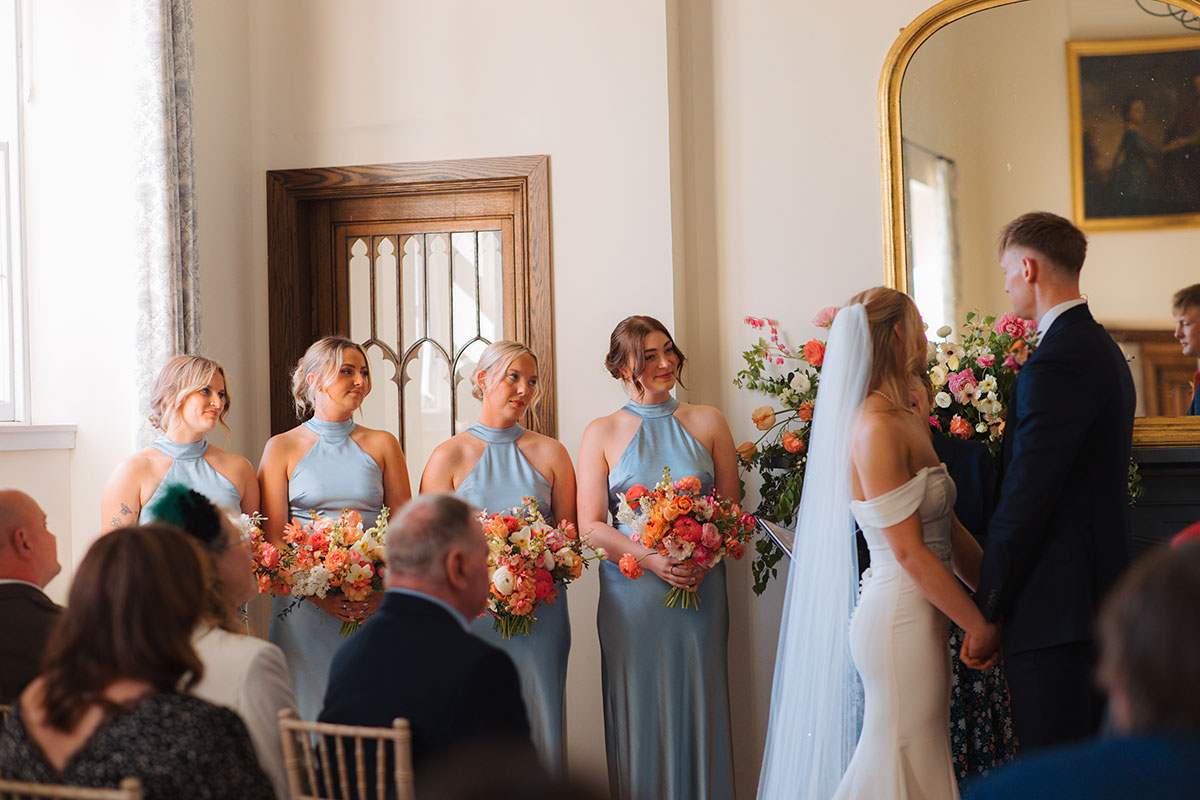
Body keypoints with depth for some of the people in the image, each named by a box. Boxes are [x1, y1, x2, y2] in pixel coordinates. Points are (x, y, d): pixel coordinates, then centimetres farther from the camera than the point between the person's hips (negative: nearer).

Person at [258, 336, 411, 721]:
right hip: (305, 601, -1)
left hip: (375, 603, 2)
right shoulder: (282, 448, 4)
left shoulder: (382, 445, 10)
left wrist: (382, 589, -9)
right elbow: (273, 538, 0)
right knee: (312, 711, -2)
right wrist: (318, 594, -12)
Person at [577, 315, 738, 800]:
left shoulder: (707, 423, 8)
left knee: (698, 710, 3)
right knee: (639, 717, 2)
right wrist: (651, 559, -15)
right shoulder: (602, 434, 4)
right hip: (631, 593, -1)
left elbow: (731, 509, 8)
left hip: (700, 591, 1)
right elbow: (591, 524, -1)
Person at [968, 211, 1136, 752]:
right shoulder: (1104, 350, 15)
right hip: (1099, 592, 10)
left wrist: (984, 614, -11)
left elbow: (1024, 501, -19)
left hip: (1054, 606, -10)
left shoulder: (1055, 363, -17)